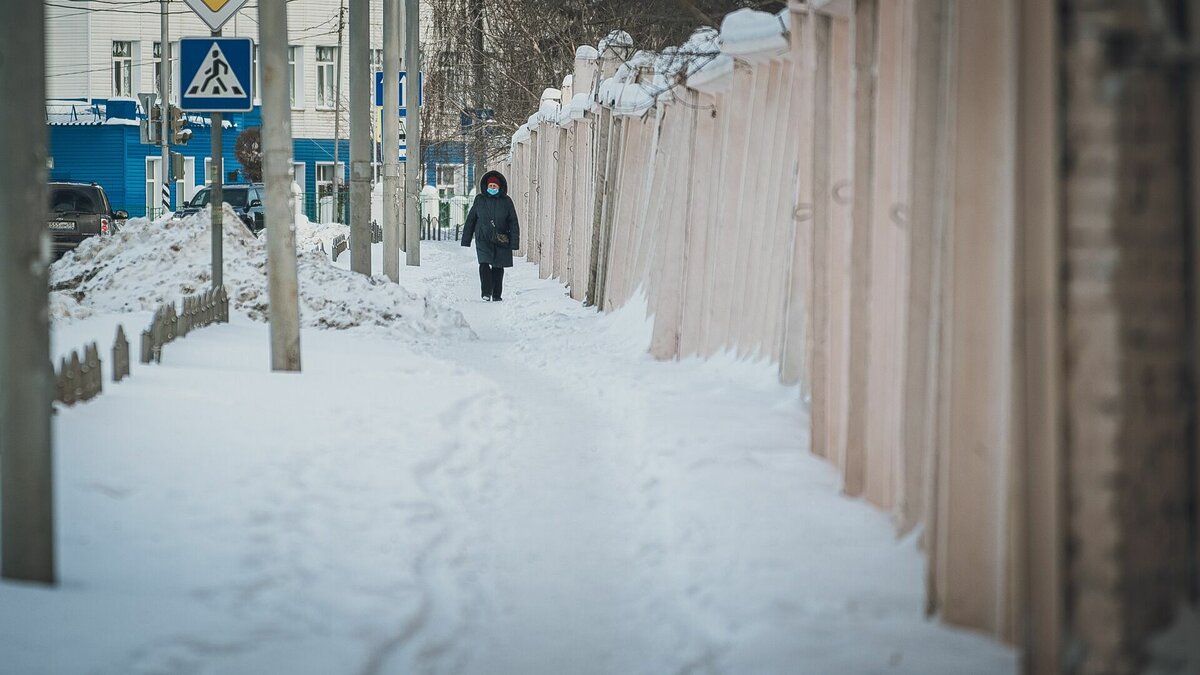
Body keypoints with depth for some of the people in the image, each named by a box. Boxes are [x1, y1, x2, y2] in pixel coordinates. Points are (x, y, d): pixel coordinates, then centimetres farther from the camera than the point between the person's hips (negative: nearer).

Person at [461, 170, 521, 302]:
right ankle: (486, 293, -15)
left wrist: (515, 241, -4)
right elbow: (470, 220, 10)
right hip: (483, 239, -1)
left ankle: (496, 295, 15)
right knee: (484, 265, -16)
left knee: (498, 267, 5)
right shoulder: (480, 200, 5)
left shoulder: (506, 202, 4)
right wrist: (466, 240, 9)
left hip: (501, 241, 1)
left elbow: (513, 223, 4)